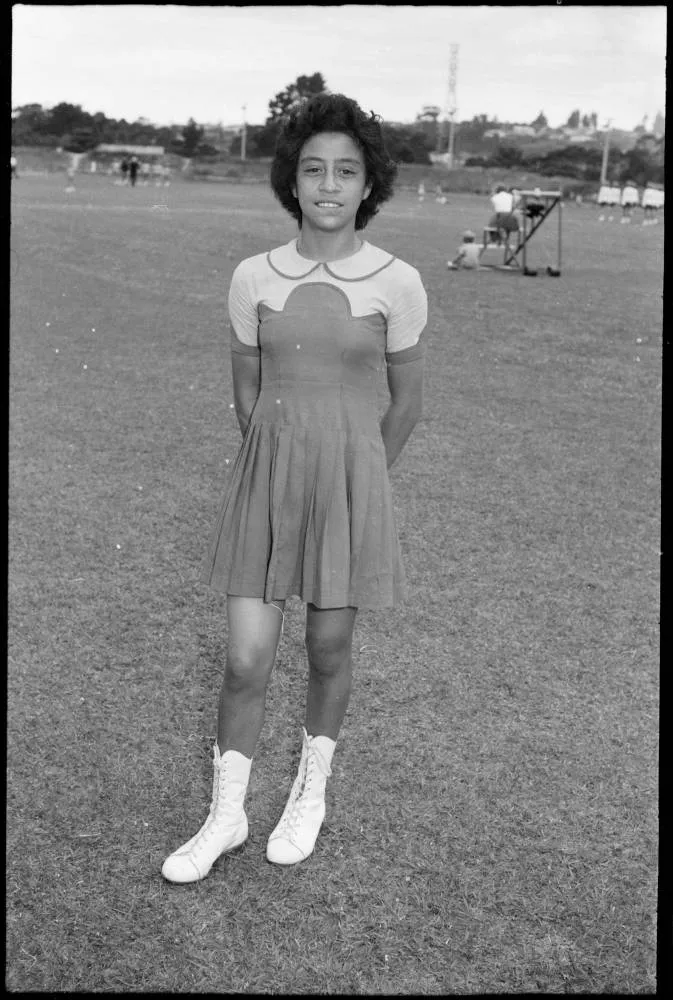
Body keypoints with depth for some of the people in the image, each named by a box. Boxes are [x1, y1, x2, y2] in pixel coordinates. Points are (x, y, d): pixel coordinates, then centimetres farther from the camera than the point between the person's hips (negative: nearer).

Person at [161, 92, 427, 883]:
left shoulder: (397, 285, -8)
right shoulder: (253, 278, -3)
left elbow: (407, 401, 4)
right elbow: (246, 392, 9)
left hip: (351, 481, -1)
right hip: (265, 480, 1)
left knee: (329, 650, 12)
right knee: (246, 660, 2)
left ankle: (311, 790, 37)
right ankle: (225, 814, 22)